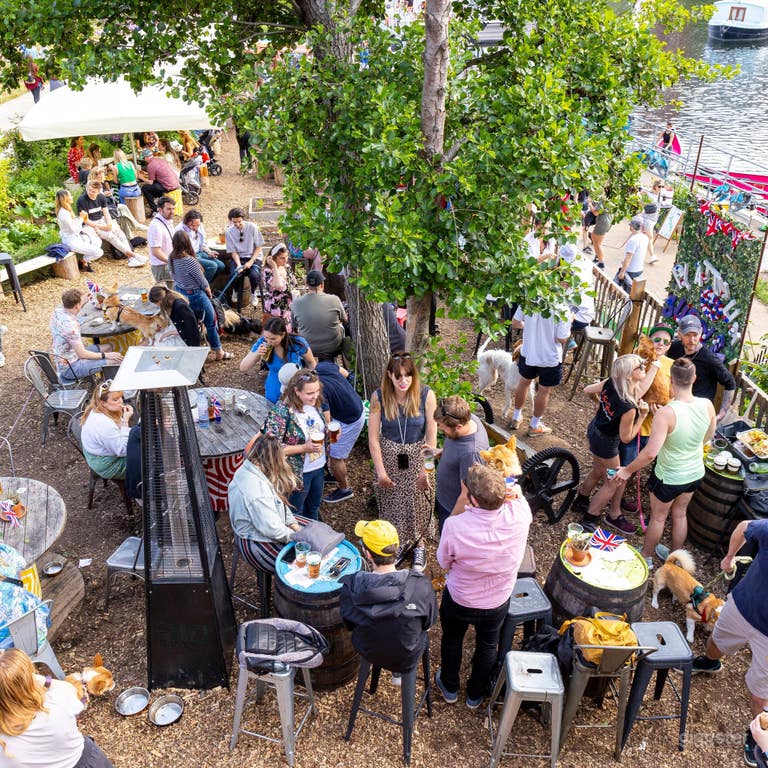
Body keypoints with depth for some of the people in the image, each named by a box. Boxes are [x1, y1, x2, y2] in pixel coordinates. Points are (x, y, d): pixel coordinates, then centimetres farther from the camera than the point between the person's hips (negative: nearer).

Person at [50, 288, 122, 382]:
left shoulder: (58, 311, -5)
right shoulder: (69, 325, -32)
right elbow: (82, 354, -28)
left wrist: (84, 301, 28)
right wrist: (105, 355, -17)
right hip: (70, 369, -10)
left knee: (108, 347, 18)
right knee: (115, 361, -18)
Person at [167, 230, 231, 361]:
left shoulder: (171, 258, -8)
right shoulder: (190, 261, -30)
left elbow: (174, 277, 4)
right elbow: (202, 282, -18)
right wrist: (209, 292, 1)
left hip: (179, 292, 7)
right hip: (195, 295, -7)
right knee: (211, 322, 10)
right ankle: (218, 352, 21)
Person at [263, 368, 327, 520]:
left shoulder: (315, 403, -7)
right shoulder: (281, 411, -28)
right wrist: (304, 448, -29)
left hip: (318, 467, 7)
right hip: (298, 472, -6)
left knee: (314, 507, 28)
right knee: (295, 514, 17)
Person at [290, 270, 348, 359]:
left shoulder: (296, 303, -15)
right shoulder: (334, 299, -18)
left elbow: (294, 325, 2)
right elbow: (344, 319, 1)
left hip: (308, 349, 1)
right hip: (333, 347, -1)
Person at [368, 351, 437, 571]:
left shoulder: (426, 395, -18)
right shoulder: (379, 397, -16)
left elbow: (431, 436, -12)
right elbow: (373, 437, -12)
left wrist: (426, 469, -12)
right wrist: (380, 471, -12)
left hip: (417, 457, 0)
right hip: (389, 457, 1)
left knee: (417, 503, 14)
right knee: (391, 504, 15)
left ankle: (419, 544, 41)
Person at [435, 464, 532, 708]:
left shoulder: (455, 525, -39)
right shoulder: (520, 515, -31)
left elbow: (444, 562, -16)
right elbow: (516, 494, -4)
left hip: (459, 601, -2)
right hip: (498, 603, 2)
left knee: (452, 639, 30)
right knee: (488, 645, 31)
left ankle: (449, 688, 55)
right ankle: (475, 695, 54)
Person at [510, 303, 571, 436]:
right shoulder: (562, 309, -24)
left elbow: (515, 323, -2)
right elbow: (562, 339, -20)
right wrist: (569, 321, -3)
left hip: (528, 353, 4)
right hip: (550, 358, -4)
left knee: (524, 382, 26)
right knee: (544, 391, 15)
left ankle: (516, 418, 40)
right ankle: (535, 426, 30)